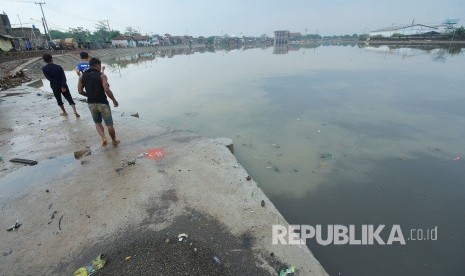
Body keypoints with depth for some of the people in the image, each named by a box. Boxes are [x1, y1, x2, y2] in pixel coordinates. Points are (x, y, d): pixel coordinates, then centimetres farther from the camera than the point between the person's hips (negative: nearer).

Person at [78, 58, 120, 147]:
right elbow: (107, 90, -19)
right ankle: (114, 141, 23)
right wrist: (114, 100, -8)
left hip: (91, 104, 4)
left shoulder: (82, 76, 4)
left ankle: (103, 138, 4)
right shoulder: (102, 75, -10)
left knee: (97, 123, 23)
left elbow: (80, 91, 5)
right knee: (109, 124, 10)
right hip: (102, 103, -4)